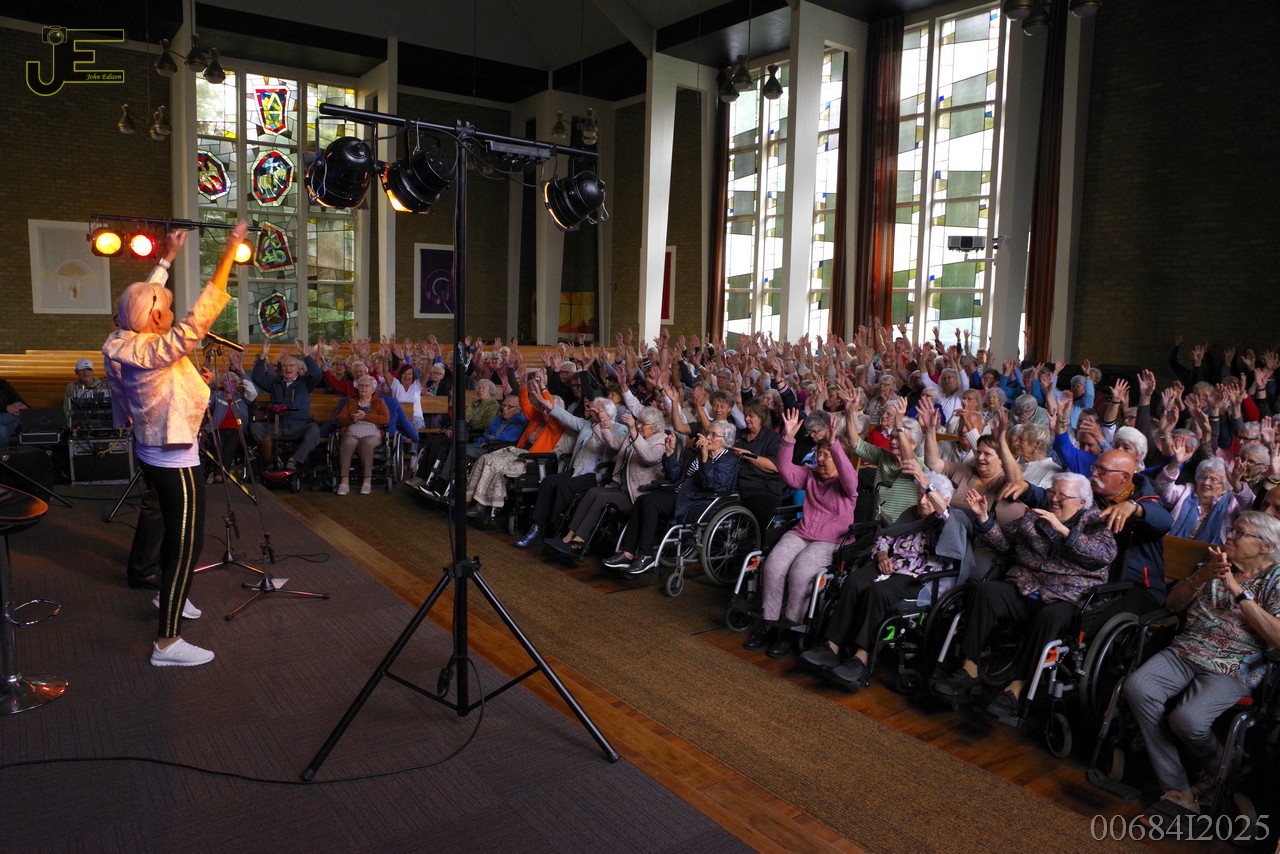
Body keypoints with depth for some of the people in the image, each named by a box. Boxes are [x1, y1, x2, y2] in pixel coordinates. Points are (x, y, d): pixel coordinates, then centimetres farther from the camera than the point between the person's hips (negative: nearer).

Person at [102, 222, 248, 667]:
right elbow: (202, 313, -30)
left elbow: (144, 297, 16)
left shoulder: (124, 345, 0)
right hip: (175, 461, -10)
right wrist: (231, 249, -27)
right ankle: (168, 643, 1)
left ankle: (168, 595, 47)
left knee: (174, 530, 27)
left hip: (153, 454, 10)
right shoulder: (157, 351, -24)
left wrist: (168, 257, 24)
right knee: (186, 544, -4)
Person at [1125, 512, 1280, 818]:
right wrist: (1200, 577, -3)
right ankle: (1177, 790, -18)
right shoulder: (1215, 563, 19)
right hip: (1185, 652, 5)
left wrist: (1237, 590, -16)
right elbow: (1172, 605, 16)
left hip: (1233, 669, -5)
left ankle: (1218, 772, 7)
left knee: (1187, 718, -30)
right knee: (1137, 687, -26)